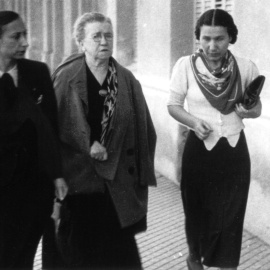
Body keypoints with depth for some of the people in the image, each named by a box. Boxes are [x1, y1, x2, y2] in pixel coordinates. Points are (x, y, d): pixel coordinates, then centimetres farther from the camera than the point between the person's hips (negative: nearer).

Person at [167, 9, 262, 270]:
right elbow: (173, 105, -1)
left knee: (231, 214, 4)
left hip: (234, 150, 1)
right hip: (199, 148, 0)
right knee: (197, 209, 14)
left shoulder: (246, 68, -6)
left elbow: (257, 107, 7)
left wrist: (249, 110, -17)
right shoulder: (186, 65, -9)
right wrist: (194, 121, -19)